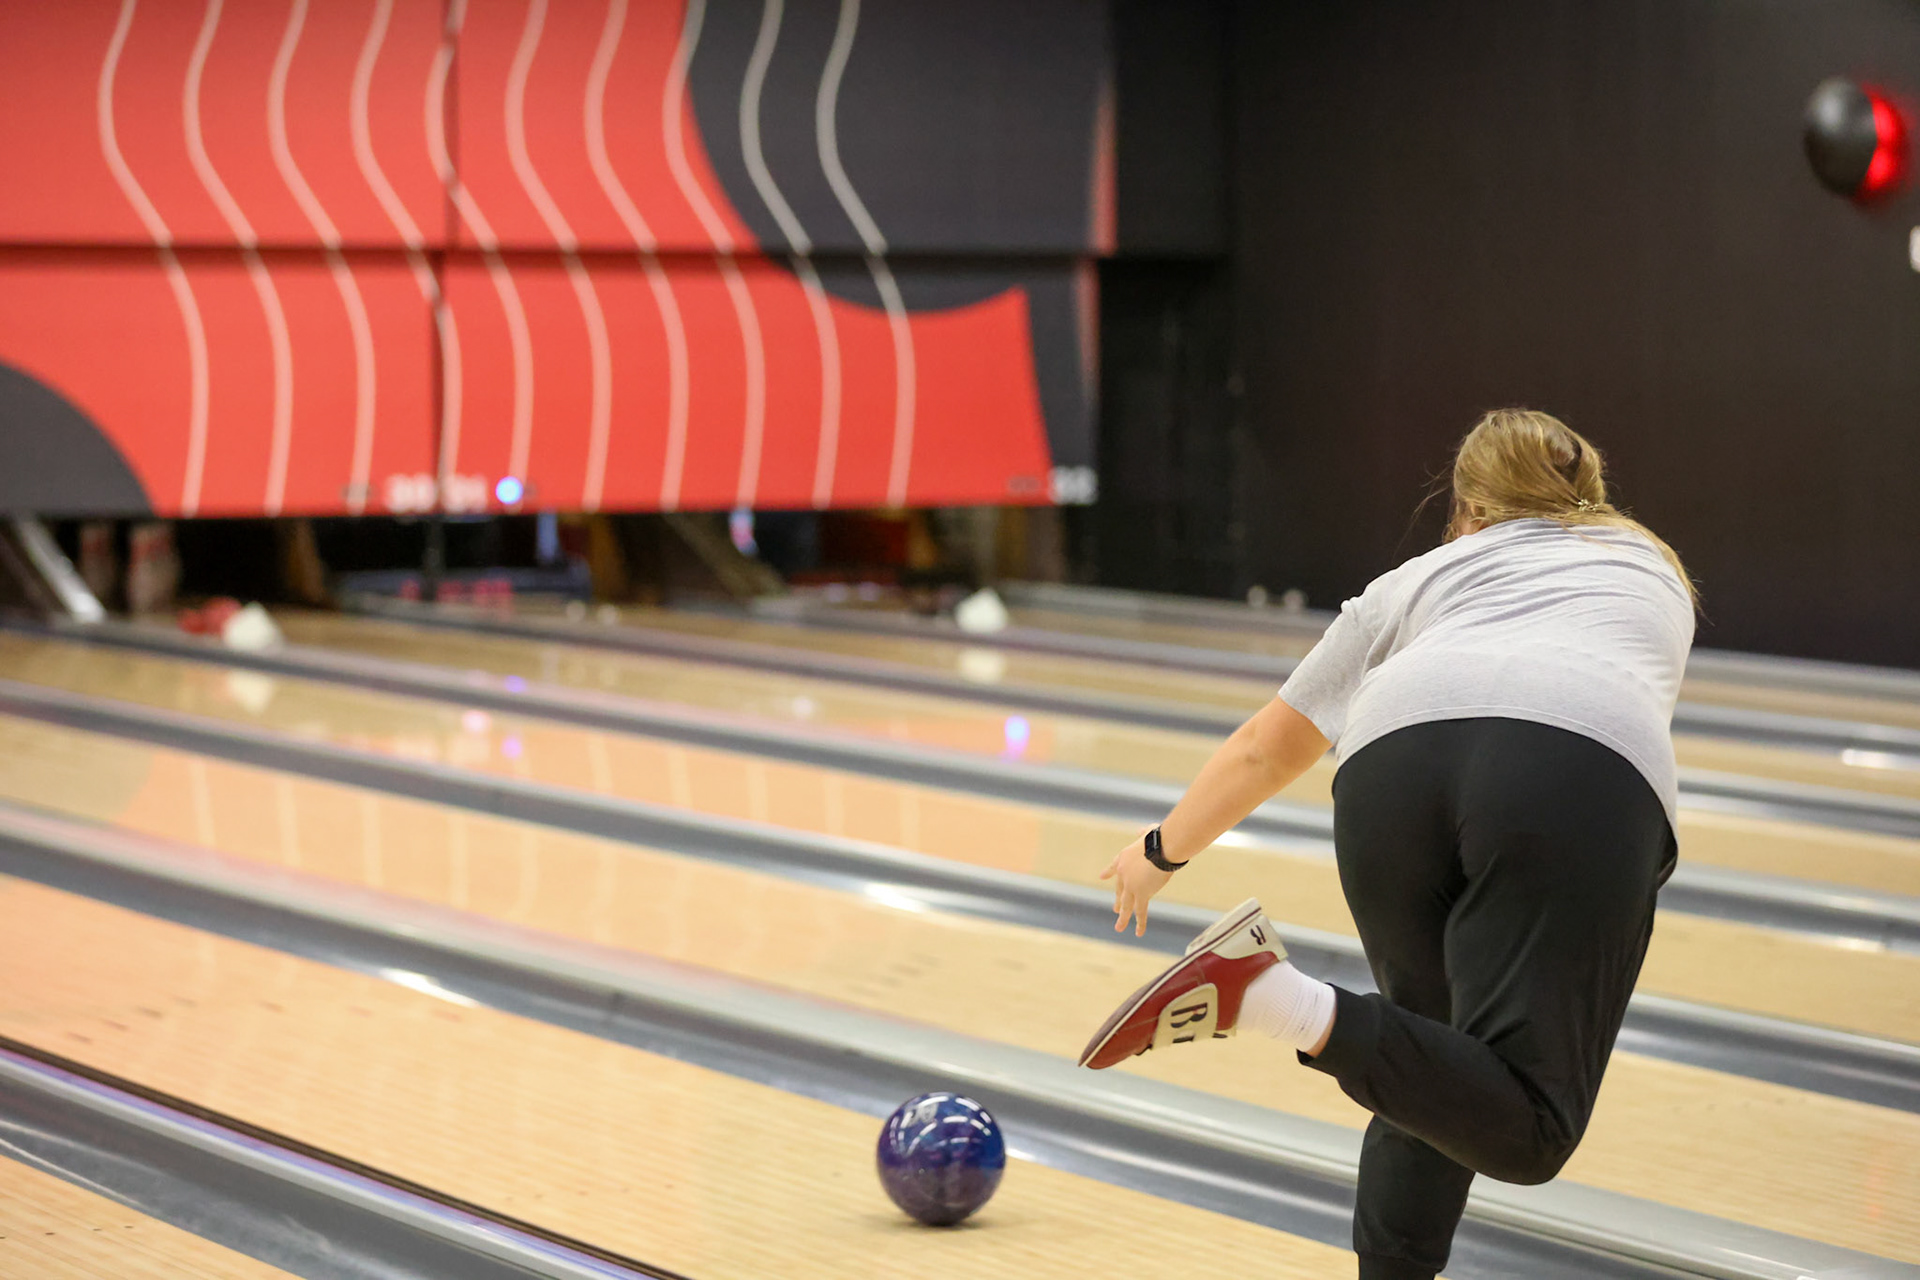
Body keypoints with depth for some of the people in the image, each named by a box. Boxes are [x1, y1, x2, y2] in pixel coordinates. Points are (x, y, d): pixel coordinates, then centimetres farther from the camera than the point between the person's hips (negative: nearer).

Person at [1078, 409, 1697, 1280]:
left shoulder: (1419, 581, 36)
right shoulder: (1651, 568, 38)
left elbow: (1264, 750, 41)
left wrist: (1163, 853, 55)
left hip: (1399, 761, 3)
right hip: (1585, 780, -2)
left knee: (1443, 1065, 23)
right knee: (1523, 1131, -10)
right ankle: (1291, 1006, -25)